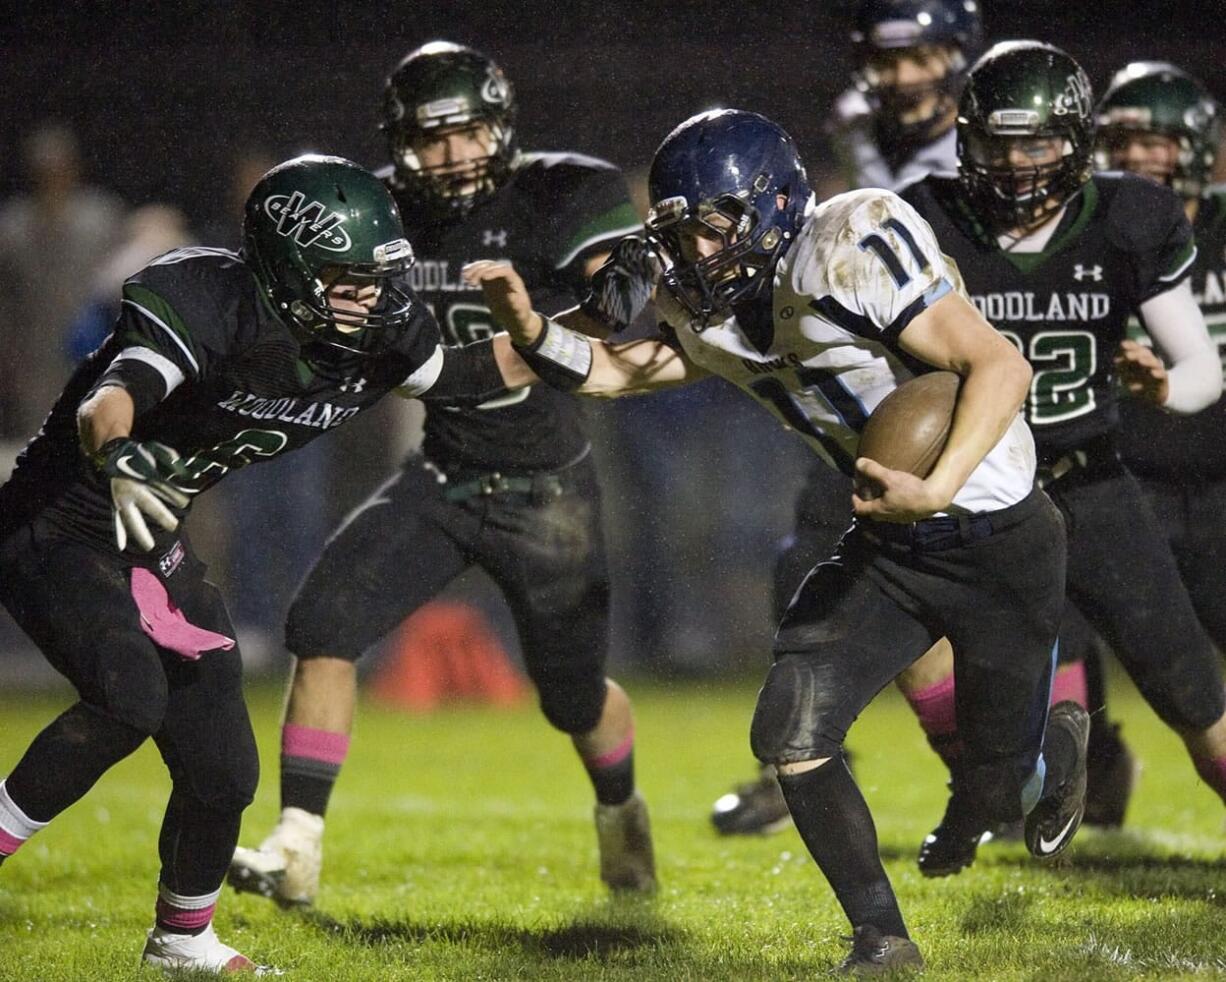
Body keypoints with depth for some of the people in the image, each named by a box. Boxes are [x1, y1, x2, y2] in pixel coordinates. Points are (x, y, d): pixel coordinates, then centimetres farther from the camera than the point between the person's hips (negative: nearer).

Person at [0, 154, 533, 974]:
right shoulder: (205, 300, -28)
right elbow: (110, 399, -44)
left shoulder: (375, 337, -6)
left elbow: (462, 375, 14)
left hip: (152, 547, 7)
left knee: (222, 773, 6)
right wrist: (117, 457, -65)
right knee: (130, 696, -31)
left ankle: (184, 940, 32)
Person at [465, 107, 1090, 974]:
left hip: (999, 541, -7)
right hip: (891, 544, 7)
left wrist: (938, 489, -39)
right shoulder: (717, 315, 0)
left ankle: (1064, 740, 46)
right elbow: (613, 371, 10)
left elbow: (1001, 366, -29)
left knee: (1003, 790, 8)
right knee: (790, 734, -9)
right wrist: (528, 324, -9)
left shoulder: (846, 254, -26)